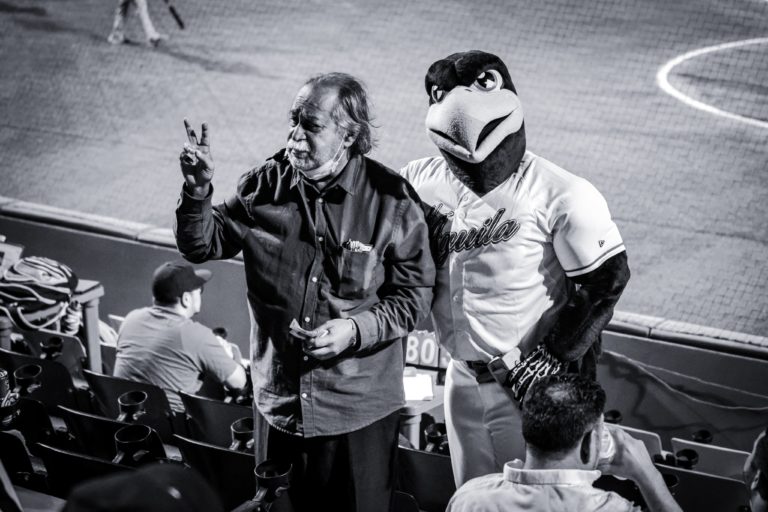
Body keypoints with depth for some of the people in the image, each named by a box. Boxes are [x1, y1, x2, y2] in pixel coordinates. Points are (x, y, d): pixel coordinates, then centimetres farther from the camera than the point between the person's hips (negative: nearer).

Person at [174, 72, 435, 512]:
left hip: (358, 411, -3)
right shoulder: (266, 186, -3)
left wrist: (355, 329, -21)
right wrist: (198, 191, -15)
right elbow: (203, 246, 4)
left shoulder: (392, 200, -12)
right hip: (280, 404, 3)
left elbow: (415, 295, -6)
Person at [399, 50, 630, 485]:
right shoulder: (424, 181, -5)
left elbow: (606, 280, -15)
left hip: (530, 386, -5)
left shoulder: (562, 197, -20)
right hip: (463, 379, 5)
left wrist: (554, 359, -14)